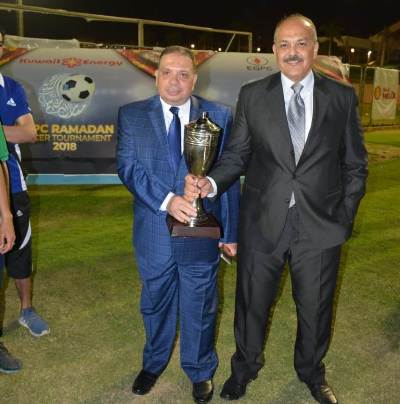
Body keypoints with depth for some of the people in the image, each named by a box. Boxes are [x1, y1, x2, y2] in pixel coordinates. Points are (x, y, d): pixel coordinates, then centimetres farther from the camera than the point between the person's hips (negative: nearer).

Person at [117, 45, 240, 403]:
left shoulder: (219, 116, -1)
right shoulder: (131, 115, 1)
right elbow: (128, 166, -10)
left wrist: (231, 231, -2)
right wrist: (166, 199, -24)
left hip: (201, 233, -1)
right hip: (153, 233, 1)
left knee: (200, 307, 15)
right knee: (155, 304, 21)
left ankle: (200, 371, 41)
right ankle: (154, 363, 48)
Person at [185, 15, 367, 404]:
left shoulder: (342, 96, 1)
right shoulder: (252, 95, 0)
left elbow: (354, 164, 4)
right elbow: (236, 154, 0)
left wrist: (345, 218, -1)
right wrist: (210, 182, -19)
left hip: (320, 225, 1)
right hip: (262, 222, 0)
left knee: (315, 306, 17)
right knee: (251, 302, 15)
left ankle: (311, 372, 45)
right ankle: (244, 368, 43)